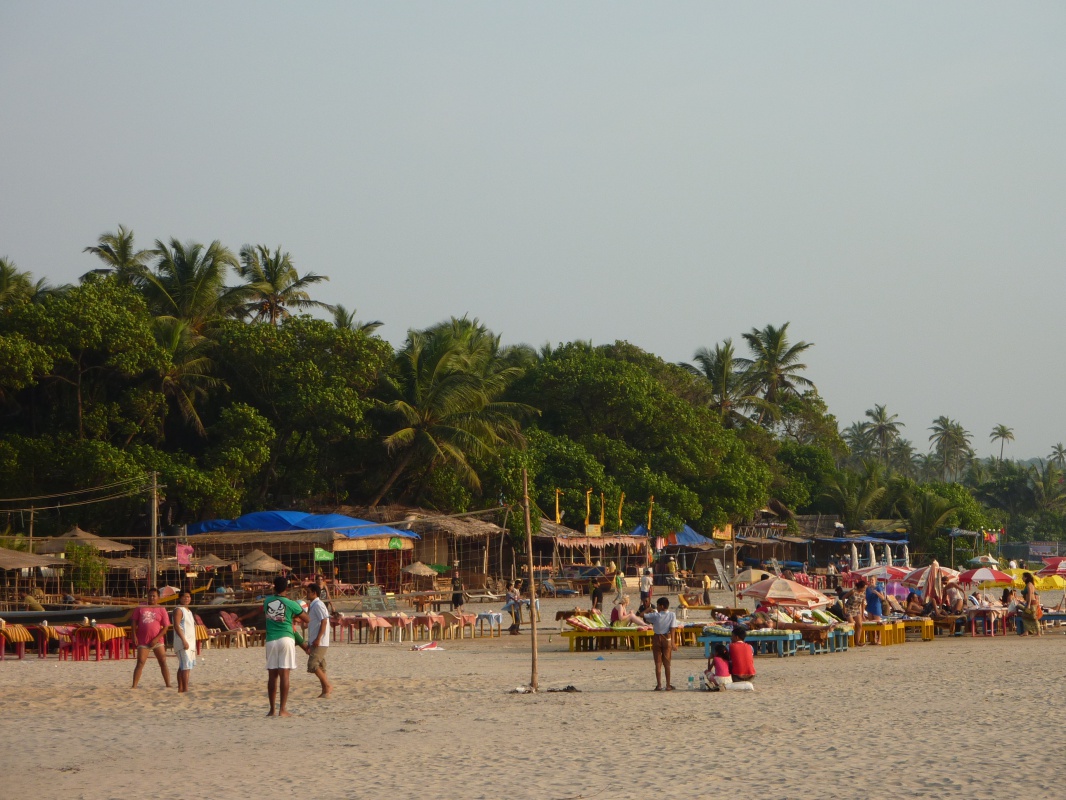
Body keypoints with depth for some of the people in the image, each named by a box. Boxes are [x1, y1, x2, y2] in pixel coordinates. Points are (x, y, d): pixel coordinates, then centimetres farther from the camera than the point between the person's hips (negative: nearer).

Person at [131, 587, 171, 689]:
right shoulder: (140, 608, 7)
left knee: (163, 662, 0)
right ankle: (134, 686, -5)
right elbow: (134, 622, 6)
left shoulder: (161, 610, 2)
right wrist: (134, 636, -6)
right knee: (140, 663, -4)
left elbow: (165, 627, -2)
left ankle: (168, 685, 4)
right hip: (143, 641, 0)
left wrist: (156, 639, -12)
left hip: (157, 641, 0)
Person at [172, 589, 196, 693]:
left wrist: (193, 643, 22)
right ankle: (186, 689, -20)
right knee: (186, 666, -16)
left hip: (189, 642, 10)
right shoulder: (178, 610, -8)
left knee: (182, 667, 10)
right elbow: (176, 626, -17)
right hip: (183, 642, -10)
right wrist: (184, 640, -24)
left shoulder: (188, 611, 21)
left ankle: (181, 688, 12)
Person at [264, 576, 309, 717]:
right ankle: (282, 709, -9)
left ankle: (272, 709, 11)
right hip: (286, 639, -3)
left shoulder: (267, 600, 5)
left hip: (271, 640, 3)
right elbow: (306, 619, 9)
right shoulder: (291, 604, -2)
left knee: (272, 675, 7)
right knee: (284, 674, -5)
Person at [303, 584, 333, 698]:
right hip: (315, 642, 10)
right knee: (320, 667, 8)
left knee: (313, 665, -14)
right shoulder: (312, 606, 19)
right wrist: (309, 644, 23)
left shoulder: (318, 605, -11)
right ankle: (325, 691, 8)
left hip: (319, 642, -10)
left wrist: (318, 639, -25)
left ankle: (328, 685, -9)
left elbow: (324, 622, -19)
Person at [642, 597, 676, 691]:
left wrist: (648, 610, 17)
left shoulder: (655, 615, -6)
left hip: (657, 638, -1)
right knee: (667, 663, 7)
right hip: (667, 639, 1)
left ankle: (659, 685, 0)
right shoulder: (672, 615, -5)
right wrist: (672, 642, -12)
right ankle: (668, 685, 8)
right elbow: (672, 629, -11)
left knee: (658, 663, 4)